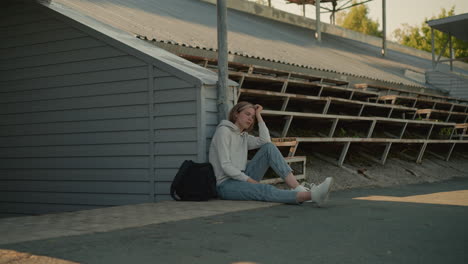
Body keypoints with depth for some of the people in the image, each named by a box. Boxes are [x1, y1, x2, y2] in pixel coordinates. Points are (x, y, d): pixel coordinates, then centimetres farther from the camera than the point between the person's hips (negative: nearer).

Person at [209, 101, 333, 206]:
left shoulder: (244, 136, 17)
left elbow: (265, 141, -2)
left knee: (269, 148, -11)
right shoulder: (224, 131, -7)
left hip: (243, 178, 8)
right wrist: (250, 180, -20)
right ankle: (312, 195, -57)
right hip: (226, 184, -8)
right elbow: (225, 165, -16)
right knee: (265, 190, -35)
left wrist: (258, 116, 1)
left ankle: (297, 188, -27)